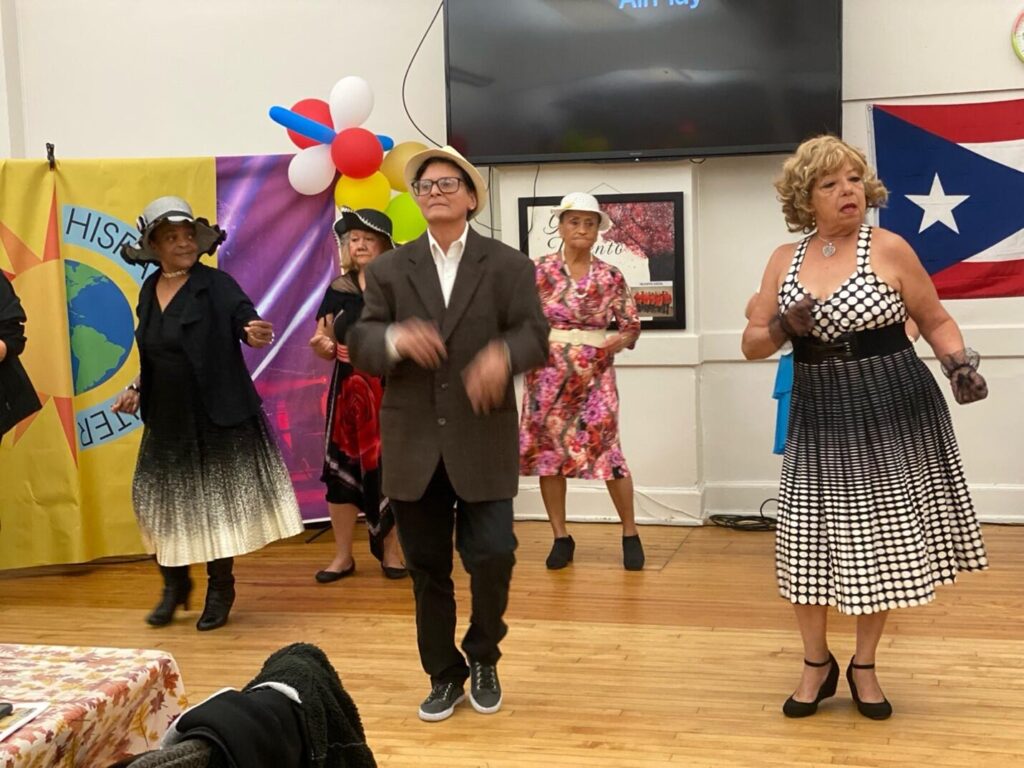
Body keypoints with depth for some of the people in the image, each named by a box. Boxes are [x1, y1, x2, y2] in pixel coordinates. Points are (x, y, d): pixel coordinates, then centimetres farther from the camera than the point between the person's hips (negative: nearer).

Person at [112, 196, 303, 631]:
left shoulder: (215, 284, -10)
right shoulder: (149, 291, 7)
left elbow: (245, 319, -24)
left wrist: (256, 335, -45)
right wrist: (136, 389, 11)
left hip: (216, 415, -5)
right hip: (167, 417, 5)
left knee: (217, 502, 3)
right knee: (164, 501, 9)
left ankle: (220, 590, 19)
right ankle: (174, 584, 27)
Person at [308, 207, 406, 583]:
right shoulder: (338, 290, 8)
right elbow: (328, 348, 10)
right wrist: (320, 345, -11)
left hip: (391, 389, -3)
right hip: (348, 390, 3)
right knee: (342, 466, 3)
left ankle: (391, 551, 16)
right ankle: (343, 555, 14)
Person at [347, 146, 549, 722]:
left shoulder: (509, 266, 2)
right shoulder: (390, 269, 6)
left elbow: (535, 335, -9)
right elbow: (360, 345, -2)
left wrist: (504, 355, -31)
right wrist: (395, 338, -25)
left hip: (483, 443, -2)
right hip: (413, 444, 2)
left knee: (492, 556, -5)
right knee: (427, 565, 9)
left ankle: (483, 658, 24)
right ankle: (444, 674, 27)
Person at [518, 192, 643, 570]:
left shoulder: (611, 276, 2)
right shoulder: (540, 270, -1)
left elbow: (631, 324, 7)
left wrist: (620, 340, -12)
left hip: (595, 375, 0)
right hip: (549, 373, 1)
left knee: (606, 450, -5)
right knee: (548, 450, 4)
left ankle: (630, 534, 12)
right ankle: (561, 537, 16)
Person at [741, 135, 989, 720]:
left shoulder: (889, 248, -5)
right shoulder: (785, 260, 5)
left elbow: (936, 321, 1)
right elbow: (752, 344, 7)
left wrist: (961, 364, -17)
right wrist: (785, 328, -13)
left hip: (893, 413, -2)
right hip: (820, 419, 3)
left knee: (881, 542, 5)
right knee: (807, 543, 2)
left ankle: (864, 667, 23)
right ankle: (817, 665, 22)